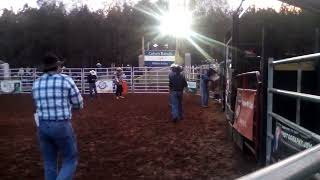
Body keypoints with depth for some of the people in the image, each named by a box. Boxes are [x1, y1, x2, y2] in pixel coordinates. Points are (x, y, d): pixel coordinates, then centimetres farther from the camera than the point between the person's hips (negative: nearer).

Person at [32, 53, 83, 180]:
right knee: (70, 161, 10)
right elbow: (79, 104, -1)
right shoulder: (66, 80, -8)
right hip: (62, 126, -5)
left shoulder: (36, 83, 7)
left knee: (50, 163, 18)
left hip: (42, 126, 6)